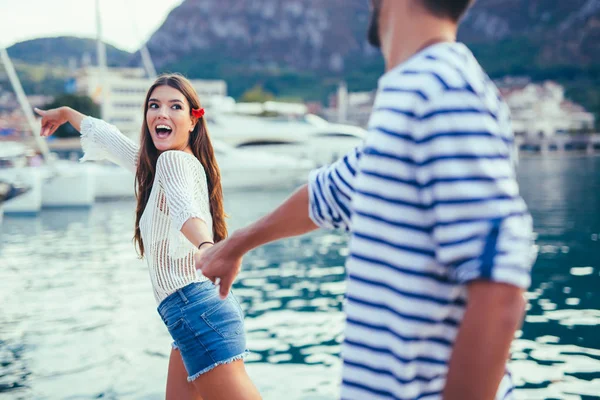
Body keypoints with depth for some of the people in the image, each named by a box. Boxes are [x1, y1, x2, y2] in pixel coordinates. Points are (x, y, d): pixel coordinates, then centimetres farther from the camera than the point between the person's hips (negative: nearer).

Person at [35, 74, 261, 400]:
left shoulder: (173, 159, -10)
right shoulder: (153, 164, 18)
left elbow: (186, 208, -32)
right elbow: (110, 140, 35)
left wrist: (207, 247, -52)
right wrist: (65, 113, 51)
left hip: (194, 308, -10)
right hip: (193, 314, 10)